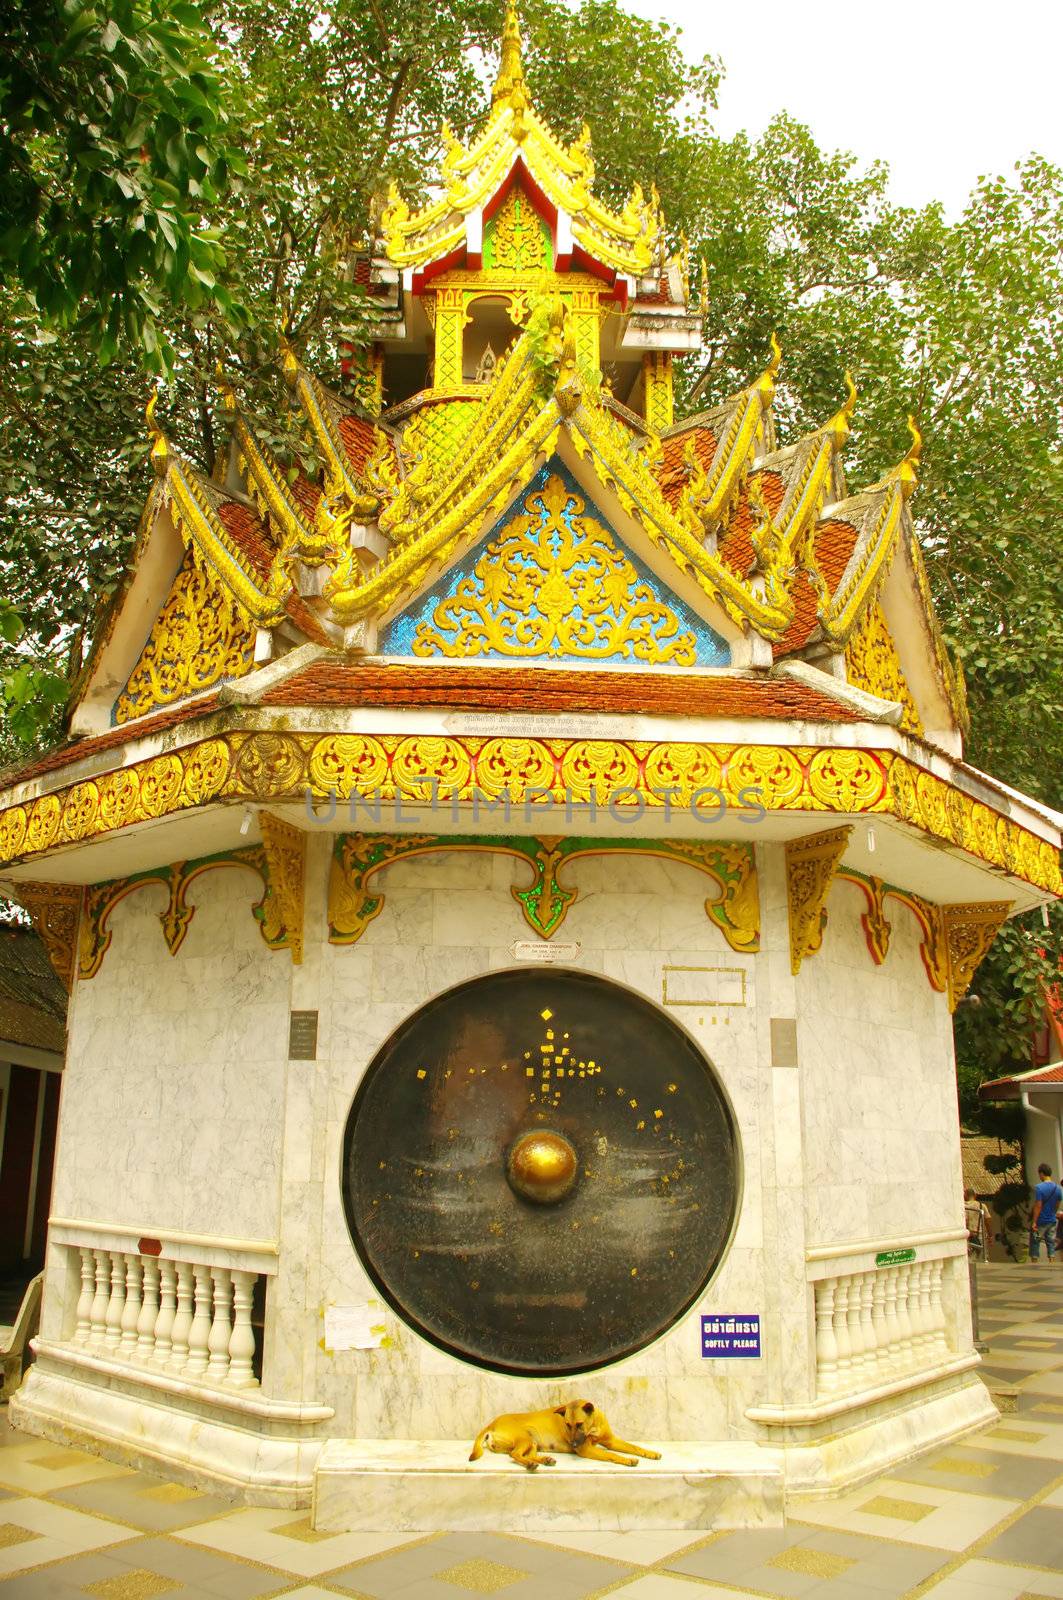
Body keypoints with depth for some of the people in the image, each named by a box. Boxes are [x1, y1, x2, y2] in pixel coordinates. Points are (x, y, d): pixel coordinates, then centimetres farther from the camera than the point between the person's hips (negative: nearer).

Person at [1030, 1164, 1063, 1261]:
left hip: (1040, 1221, -5)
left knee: (1035, 1243, 6)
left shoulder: (1039, 1187, -19)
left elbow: (1038, 1206, -19)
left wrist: (1034, 1222, -15)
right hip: (1052, 1221, 5)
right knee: (1051, 1243, 12)